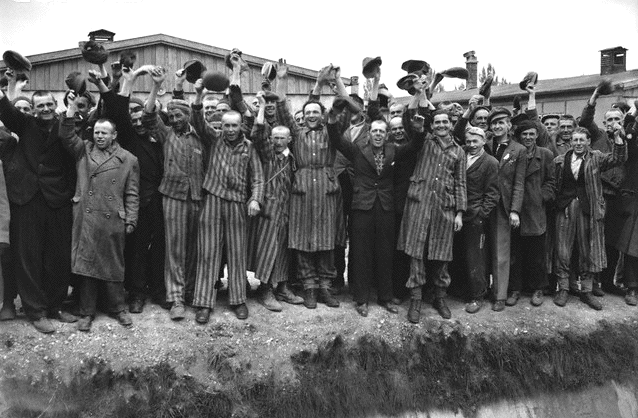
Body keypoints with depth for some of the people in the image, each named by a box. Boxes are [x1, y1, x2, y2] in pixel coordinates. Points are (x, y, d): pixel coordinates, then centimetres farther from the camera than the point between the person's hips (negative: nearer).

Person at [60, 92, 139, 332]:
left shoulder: (128, 160, 5)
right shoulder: (83, 150, 12)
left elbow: (132, 194, 3)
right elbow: (66, 135, -3)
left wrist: (131, 220, -2)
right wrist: (72, 109, -10)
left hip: (113, 221, -1)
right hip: (85, 218, 2)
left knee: (113, 265, 8)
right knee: (85, 264, 5)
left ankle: (118, 308, 23)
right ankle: (87, 312, 17)